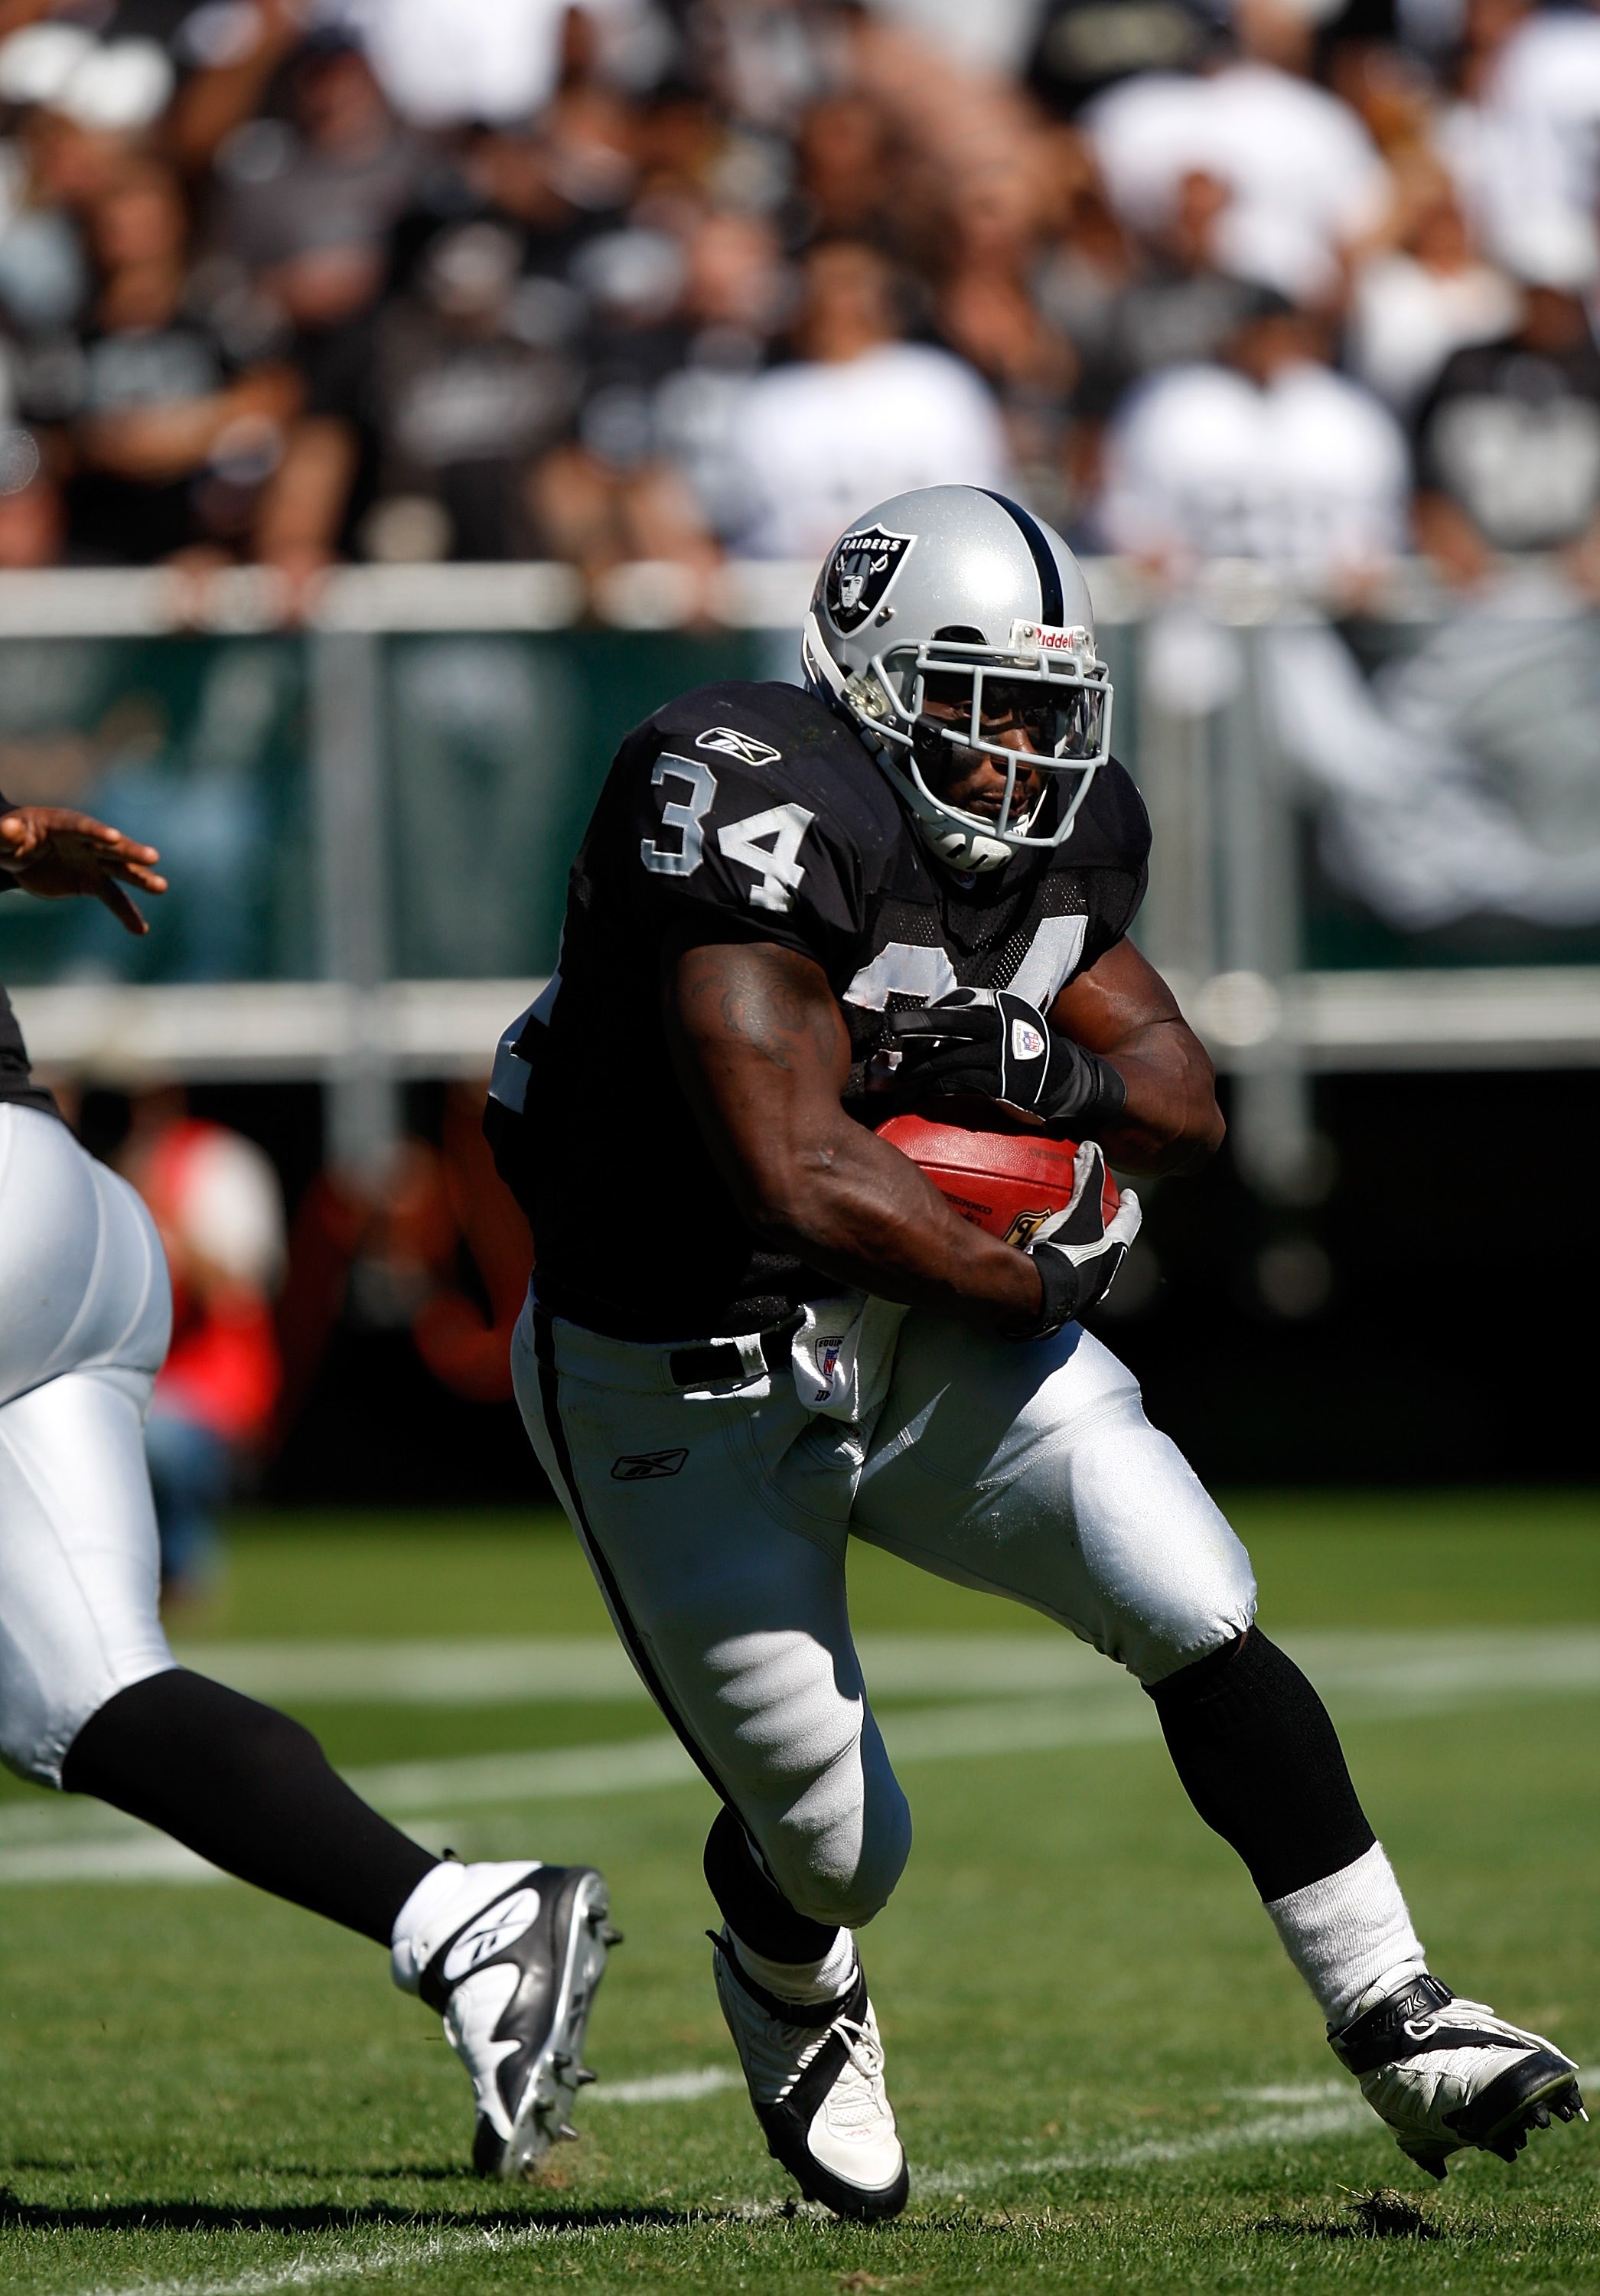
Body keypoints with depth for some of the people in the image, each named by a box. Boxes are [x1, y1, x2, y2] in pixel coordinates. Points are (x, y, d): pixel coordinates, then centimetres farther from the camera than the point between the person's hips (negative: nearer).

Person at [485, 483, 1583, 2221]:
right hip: (686, 1389, -6)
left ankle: (1392, 2027, -6)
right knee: (836, 1850, 6)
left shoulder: (1059, 838, -1)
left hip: (923, 1342, 6)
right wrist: (1038, 1286, -17)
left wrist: (1023, 1062, -20)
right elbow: (803, 1183, -34)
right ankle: (789, 1992, 43)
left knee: (1205, 1620, -13)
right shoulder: (760, 813, -28)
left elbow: (1183, 1107, 3)